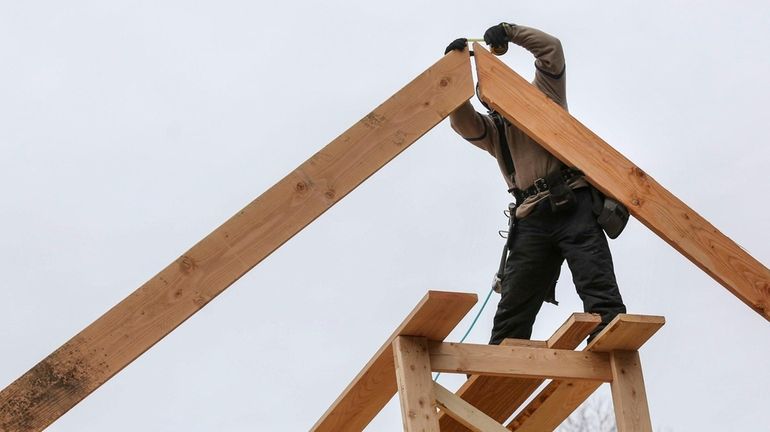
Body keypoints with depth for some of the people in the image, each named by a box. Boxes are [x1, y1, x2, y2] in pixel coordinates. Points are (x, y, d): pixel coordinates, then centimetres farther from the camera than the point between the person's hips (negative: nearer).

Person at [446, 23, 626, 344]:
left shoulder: (542, 96, 21)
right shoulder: (493, 130, 28)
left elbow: (551, 49, 10)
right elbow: (463, 122, 8)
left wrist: (508, 31, 8)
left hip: (574, 206, -4)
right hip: (532, 219, 4)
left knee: (599, 289, -18)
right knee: (512, 304, -2)